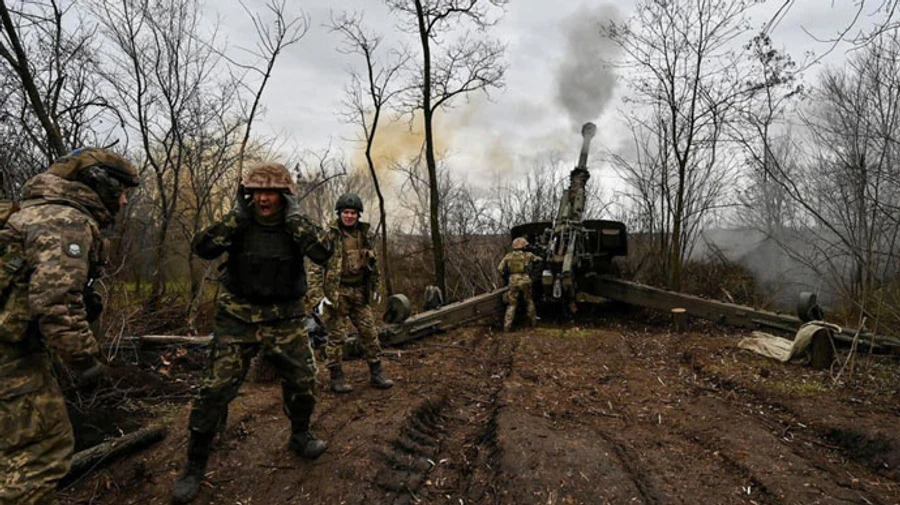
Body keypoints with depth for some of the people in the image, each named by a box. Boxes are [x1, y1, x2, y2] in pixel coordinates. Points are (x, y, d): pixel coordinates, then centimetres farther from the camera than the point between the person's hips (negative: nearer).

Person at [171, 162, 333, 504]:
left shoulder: (297, 225, -4)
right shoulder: (239, 222, -3)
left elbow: (324, 253, -21)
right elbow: (203, 249, -16)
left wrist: (294, 217, -21)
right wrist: (236, 215, -20)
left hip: (285, 320, 1)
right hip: (238, 318, -1)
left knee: (303, 381, 7)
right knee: (215, 390, -4)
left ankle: (300, 437, 35)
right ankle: (195, 465, 15)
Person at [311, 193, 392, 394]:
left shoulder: (365, 235, 9)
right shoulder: (330, 236, -7)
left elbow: (373, 264, 16)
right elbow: (320, 265, -9)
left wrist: (376, 287, 14)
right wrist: (325, 292, -13)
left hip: (360, 292, 5)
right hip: (337, 292, -5)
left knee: (370, 333, 6)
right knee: (337, 336, 2)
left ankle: (376, 374, 16)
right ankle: (336, 378, 14)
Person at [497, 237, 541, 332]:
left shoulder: (508, 256, 6)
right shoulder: (528, 255, 5)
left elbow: (500, 268, 2)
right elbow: (539, 260, 20)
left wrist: (505, 278, 16)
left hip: (513, 281, 1)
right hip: (525, 280, 0)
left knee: (512, 304, 6)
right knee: (529, 301, 20)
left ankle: (507, 325, -2)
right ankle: (533, 321, 29)